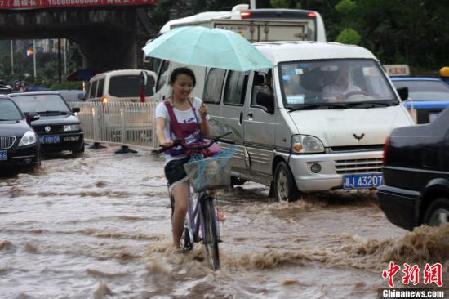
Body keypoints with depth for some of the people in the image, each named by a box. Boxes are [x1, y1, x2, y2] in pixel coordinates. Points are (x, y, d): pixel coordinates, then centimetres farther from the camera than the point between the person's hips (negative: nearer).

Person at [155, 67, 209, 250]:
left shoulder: (196, 103, 9)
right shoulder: (164, 107, -3)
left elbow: (205, 134, 9)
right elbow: (160, 127, -24)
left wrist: (203, 117, -10)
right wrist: (163, 141, -46)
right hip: (176, 161, -4)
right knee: (182, 206, -18)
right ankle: (176, 244, 4)